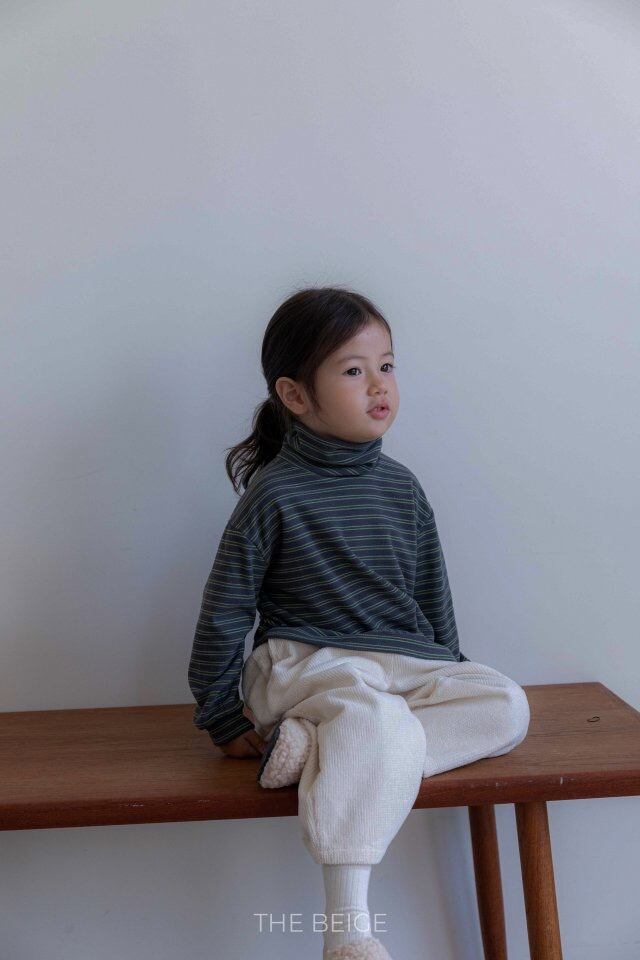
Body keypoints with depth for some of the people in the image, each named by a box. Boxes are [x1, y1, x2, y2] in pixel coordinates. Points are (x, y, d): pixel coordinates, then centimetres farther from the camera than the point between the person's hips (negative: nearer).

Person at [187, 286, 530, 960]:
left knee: (505, 704, -16)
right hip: (305, 663, -6)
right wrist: (222, 717, -1)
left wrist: (447, 673, 19)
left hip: (405, 662, 7)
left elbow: (432, 594, 19)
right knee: (383, 723, -36)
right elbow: (224, 611, -4)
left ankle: (314, 745, -25)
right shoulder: (275, 492, -8)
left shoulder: (400, 486, 8)